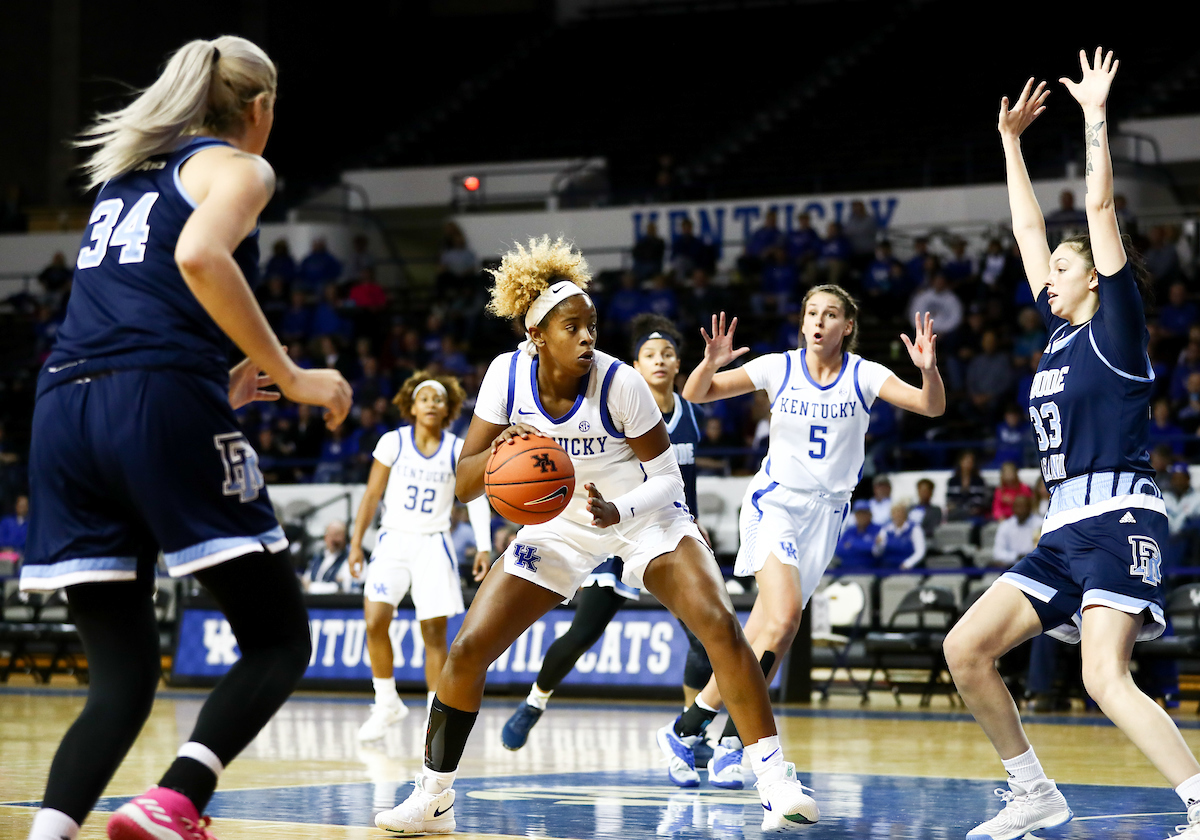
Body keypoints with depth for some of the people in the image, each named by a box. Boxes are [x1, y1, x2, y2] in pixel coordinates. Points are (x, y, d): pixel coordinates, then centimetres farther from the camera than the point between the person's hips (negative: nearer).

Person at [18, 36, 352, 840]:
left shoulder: (128, 171, 28)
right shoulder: (237, 166, 7)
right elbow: (199, 257, -15)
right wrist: (289, 376, -10)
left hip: (66, 410, 7)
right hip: (163, 404, -7)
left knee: (122, 676, 7)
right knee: (279, 637, 2)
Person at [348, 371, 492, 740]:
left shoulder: (457, 451, 0)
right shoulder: (393, 443, -1)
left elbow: (477, 499, -1)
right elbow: (372, 495, 5)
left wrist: (483, 548, -12)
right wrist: (356, 543, 1)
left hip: (434, 544, 0)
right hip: (394, 540, 0)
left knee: (434, 631, -5)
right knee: (375, 621, -16)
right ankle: (386, 704, 2)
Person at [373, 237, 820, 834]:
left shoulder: (620, 383, -24)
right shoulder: (508, 374, -16)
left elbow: (667, 477, -13)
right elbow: (463, 484, -12)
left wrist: (619, 511, -33)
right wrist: (498, 452, -33)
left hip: (644, 515, -3)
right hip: (559, 527, 3)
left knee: (718, 624, -26)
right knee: (466, 651, -7)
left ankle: (777, 782, -21)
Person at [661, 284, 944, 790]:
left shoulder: (863, 376, -3)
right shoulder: (778, 368, -3)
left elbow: (932, 407, -13)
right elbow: (696, 394, -4)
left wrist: (928, 369, -33)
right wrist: (711, 364, -26)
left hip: (825, 512, 3)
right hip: (773, 501, -3)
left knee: (766, 633, -1)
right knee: (784, 616, -22)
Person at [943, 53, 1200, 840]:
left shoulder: (1114, 326, -1)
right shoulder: (1060, 331, 17)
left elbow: (1101, 207, -7)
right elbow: (1028, 227, 24)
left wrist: (1096, 113, -5)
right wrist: (1011, 138, 28)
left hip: (1119, 519, -9)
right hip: (1065, 528, 9)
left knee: (1105, 679, -24)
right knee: (967, 649, 3)